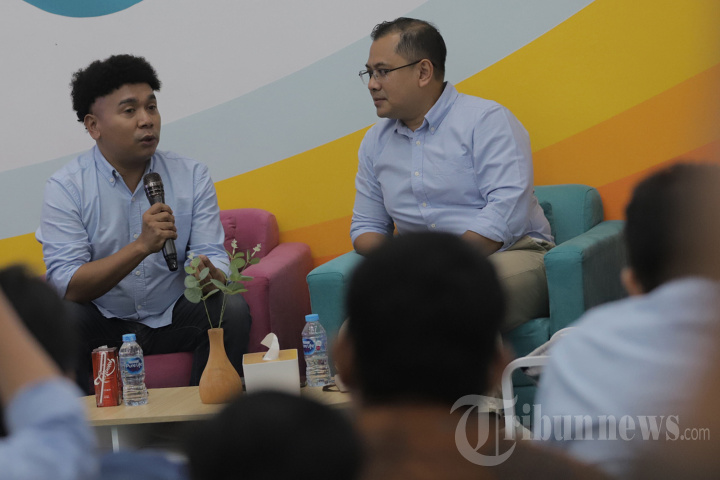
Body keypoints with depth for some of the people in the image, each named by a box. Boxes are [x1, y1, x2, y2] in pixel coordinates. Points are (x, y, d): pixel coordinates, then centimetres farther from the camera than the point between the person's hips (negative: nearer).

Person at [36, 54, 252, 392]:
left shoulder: (192, 177, 0)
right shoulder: (66, 187, -10)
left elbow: (212, 256, -4)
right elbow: (67, 286, -20)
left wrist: (210, 274, -31)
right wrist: (142, 246, -32)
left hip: (172, 319, 3)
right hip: (103, 323, -2)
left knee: (232, 309, -24)